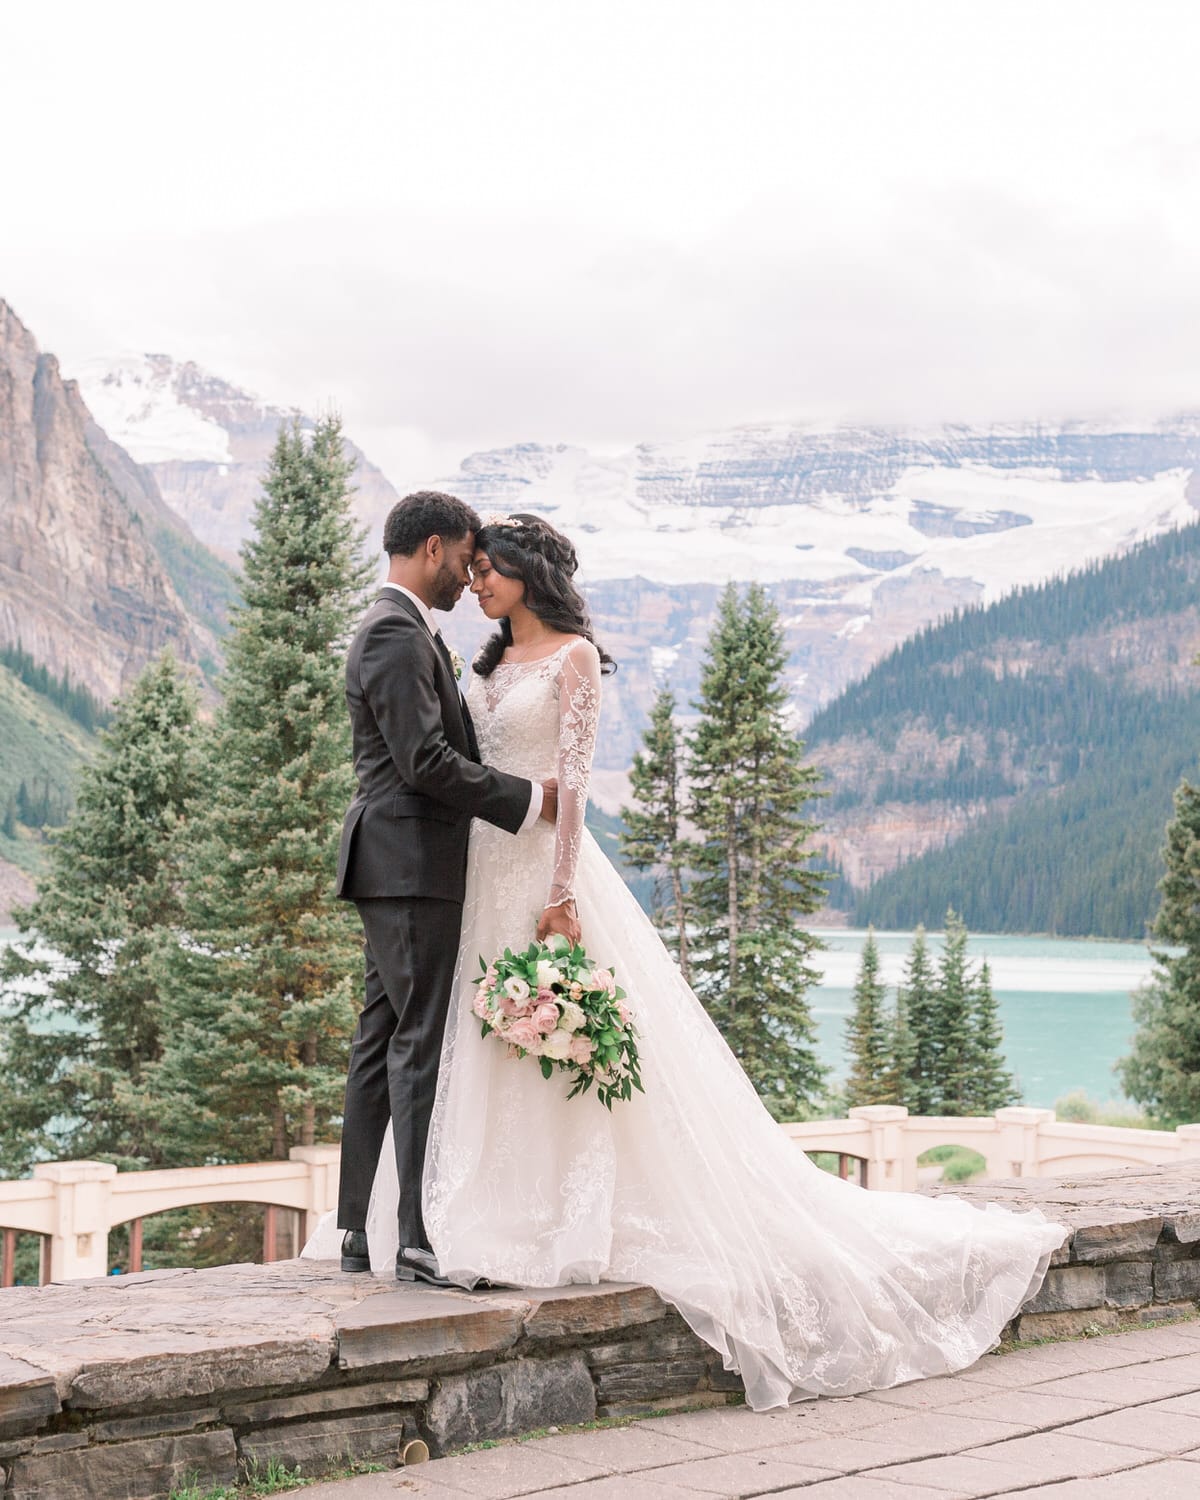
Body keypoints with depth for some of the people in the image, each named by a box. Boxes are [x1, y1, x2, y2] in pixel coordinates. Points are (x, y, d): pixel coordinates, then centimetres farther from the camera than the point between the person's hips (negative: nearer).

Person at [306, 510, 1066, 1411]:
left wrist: (561, 893, -19)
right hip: (486, 868, 8)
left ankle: (579, 1229, -1)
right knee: (488, 1057, 6)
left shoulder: (573, 658, -5)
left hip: (544, 863, -8)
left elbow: (573, 779, -13)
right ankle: (512, 1226, 12)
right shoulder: (492, 664, 17)